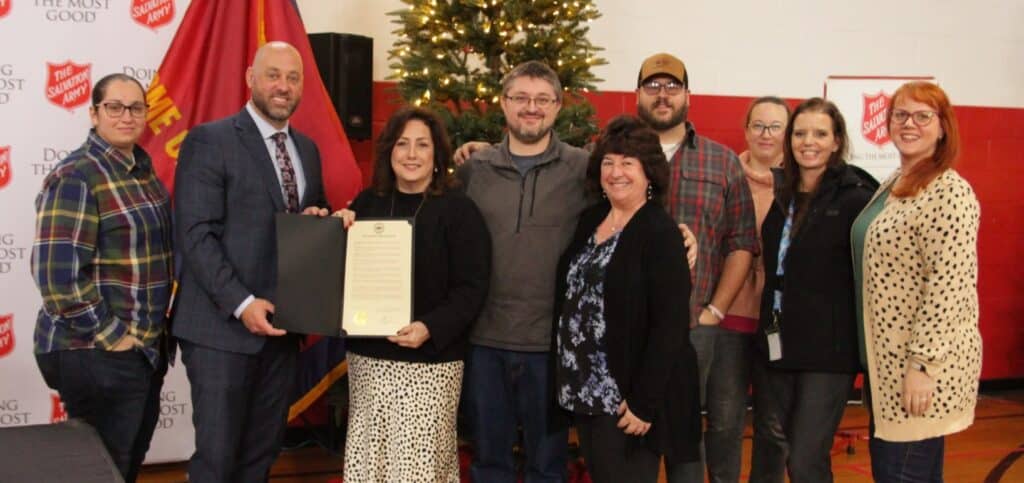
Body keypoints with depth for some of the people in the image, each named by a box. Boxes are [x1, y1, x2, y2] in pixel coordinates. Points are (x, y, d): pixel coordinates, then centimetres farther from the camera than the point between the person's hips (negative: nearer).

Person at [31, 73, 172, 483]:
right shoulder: (75, 177, -16)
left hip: (146, 347, 8)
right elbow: (59, 273, -23)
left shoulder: (142, 169, 9)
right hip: (97, 353, -8)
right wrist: (111, 335, -18)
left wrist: (152, 331, 12)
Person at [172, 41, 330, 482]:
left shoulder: (307, 149, 14)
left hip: (281, 323, 6)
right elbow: (195, 235, -13)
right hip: (223, 325, -6)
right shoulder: (209, 140, -7)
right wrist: (241, 304, -22)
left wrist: (319, 220, -1)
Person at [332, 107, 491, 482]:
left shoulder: (458, 209, -4)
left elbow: (472, 287, -9)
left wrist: (431, 328, -23)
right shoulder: (366, 203, 11)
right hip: (367, 355, 5)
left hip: (429, 361, -4)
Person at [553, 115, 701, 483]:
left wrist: (644, 402, -20)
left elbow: (670, 326, -18)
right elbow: (571, 300, 17)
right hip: (584, 392, 7)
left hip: (627, 397, -7)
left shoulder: (661, 233, -13)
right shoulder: (590, 220, 9)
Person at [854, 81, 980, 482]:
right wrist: (877, 360, 15)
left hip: (922, 364, -9)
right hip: (887, 359, 9)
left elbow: (948, 287, -21)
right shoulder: (894, 185, 13)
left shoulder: (948, 191, -15)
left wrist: (922, 365, -21)